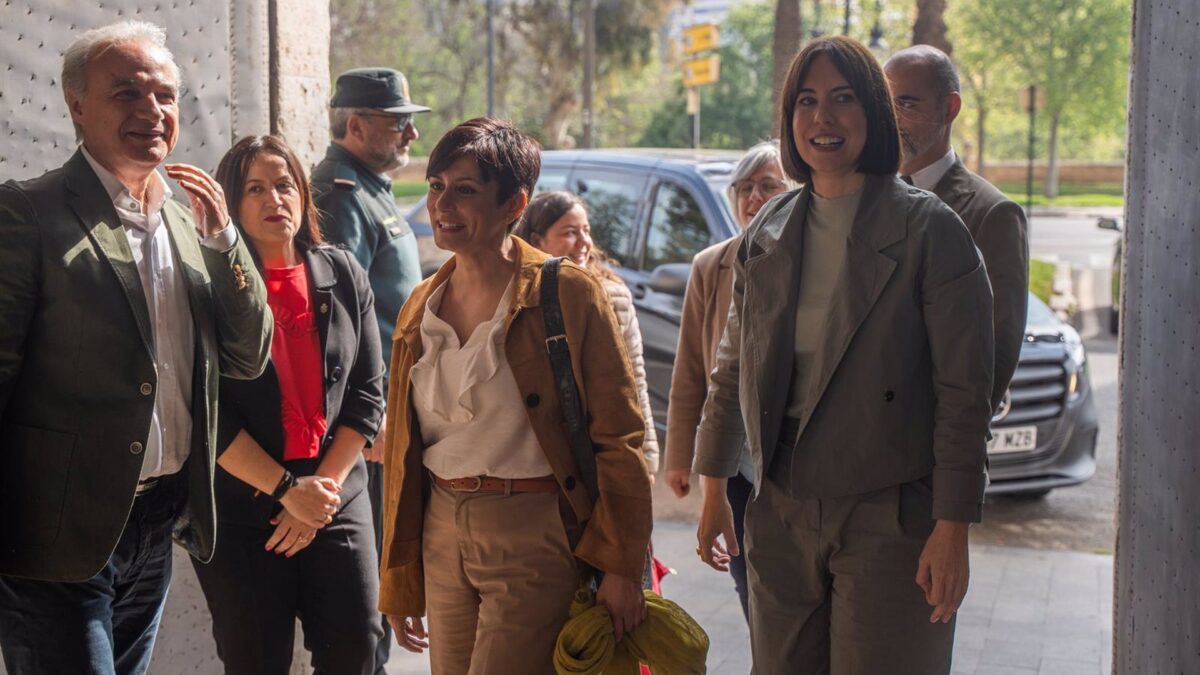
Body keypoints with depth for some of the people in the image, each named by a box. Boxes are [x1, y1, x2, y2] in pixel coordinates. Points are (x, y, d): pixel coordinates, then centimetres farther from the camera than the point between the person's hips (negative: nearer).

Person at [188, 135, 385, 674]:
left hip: (338, 502, 3)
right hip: (238, 512, -3)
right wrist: (287, 489, -14)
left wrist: (324, 487, -7)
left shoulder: (343, 276, 5)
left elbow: (366, 394, 3)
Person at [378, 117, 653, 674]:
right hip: (443, 537, 6)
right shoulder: (419, 309, 9)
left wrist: (622, 568, -12)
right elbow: (402, 453, 14)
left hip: (536, 539, -6)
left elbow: (618, 439, -9)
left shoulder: (569, 295, -9)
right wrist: (398, 583, 16)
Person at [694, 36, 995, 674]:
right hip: (781, 513, 5)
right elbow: (732, 369, 17)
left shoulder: (929, 230, -8)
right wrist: (714, 488, 17)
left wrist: (952, 528, -13)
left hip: (890, 519, -4)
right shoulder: (766, 234, 8)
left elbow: (965, 392, -10)